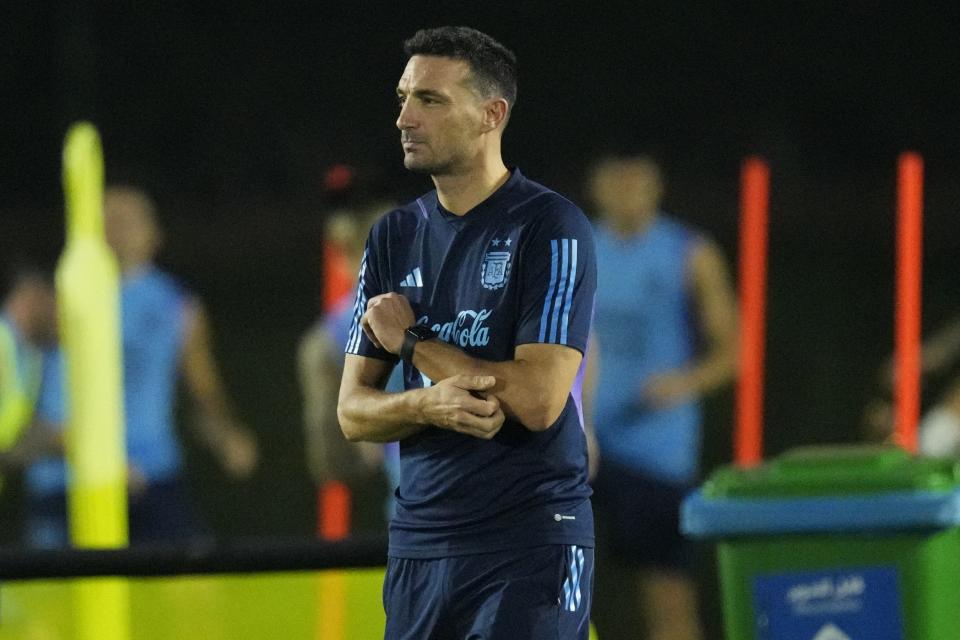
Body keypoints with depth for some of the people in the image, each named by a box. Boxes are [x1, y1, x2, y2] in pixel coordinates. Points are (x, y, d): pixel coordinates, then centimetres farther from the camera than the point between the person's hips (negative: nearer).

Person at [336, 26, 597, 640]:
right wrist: (429, 405, -13)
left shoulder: (550, 227, -8)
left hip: (529, 547, -6)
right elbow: (353, 411, 10)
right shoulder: (395, 236, 12)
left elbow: (537, 399, -18)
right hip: (419, 542, 6)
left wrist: (411, 341, -5)